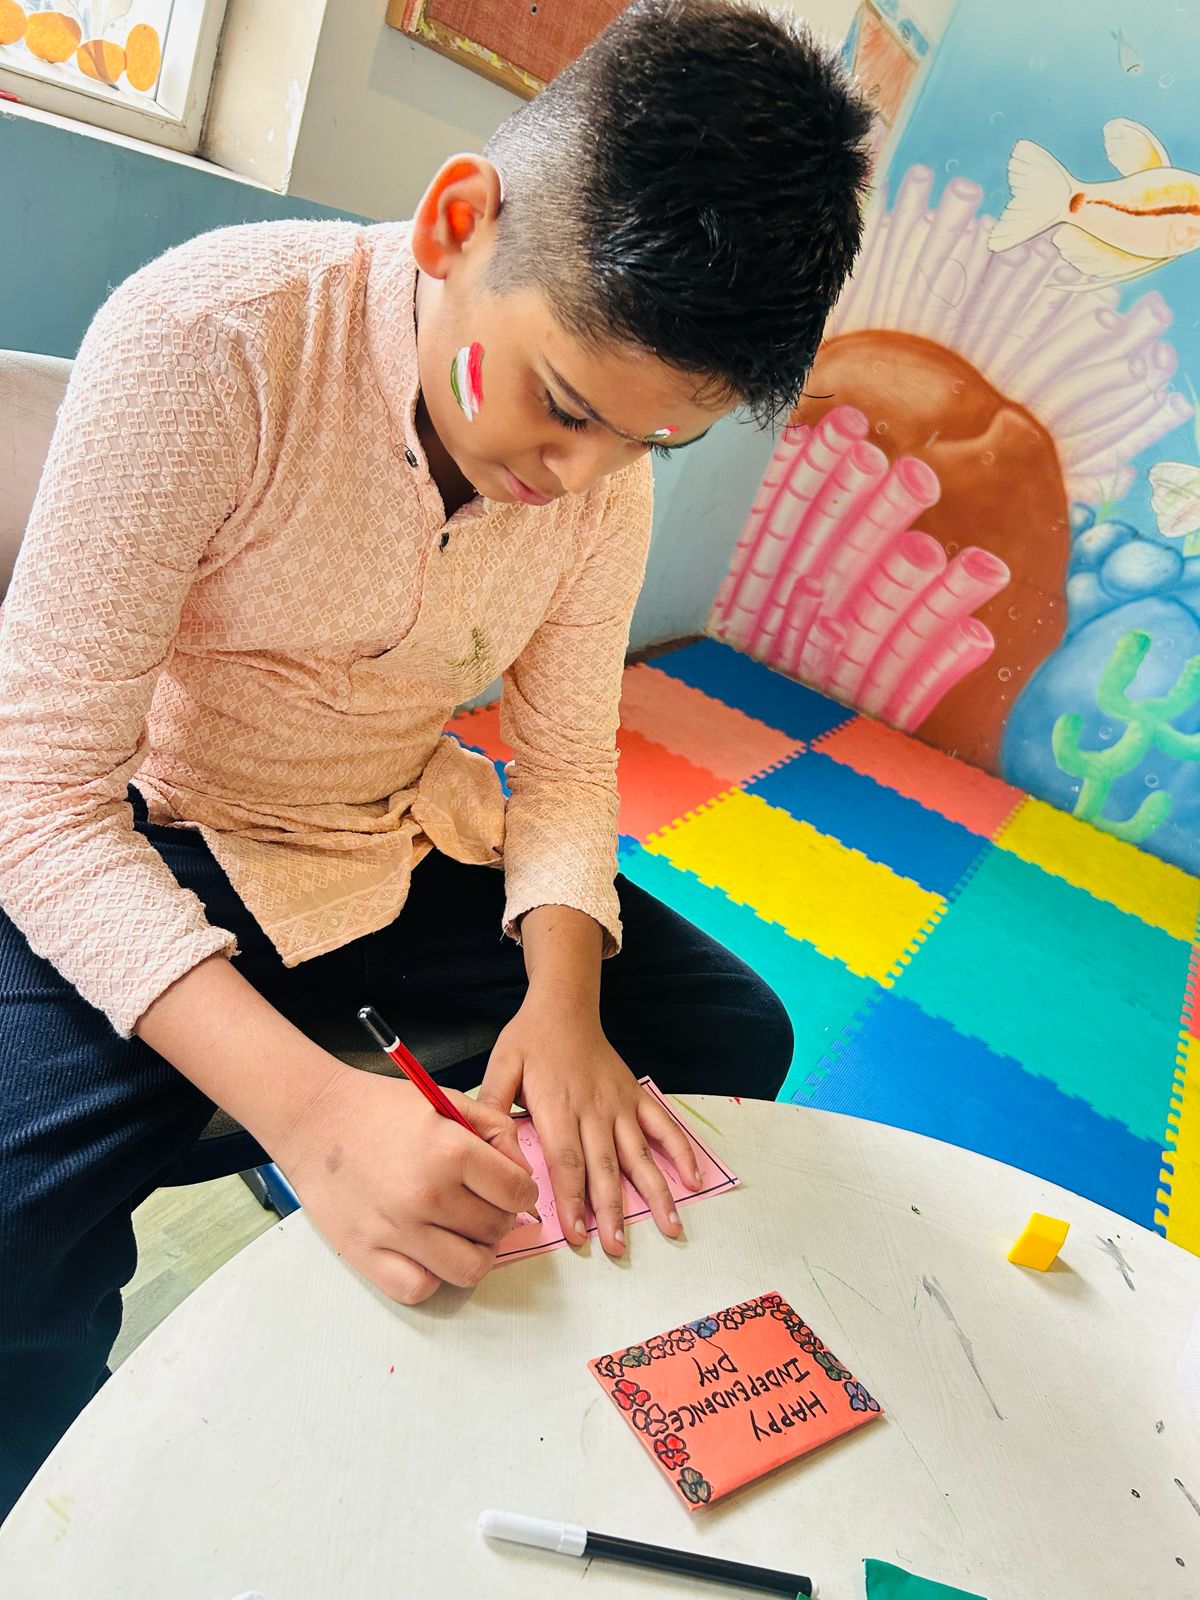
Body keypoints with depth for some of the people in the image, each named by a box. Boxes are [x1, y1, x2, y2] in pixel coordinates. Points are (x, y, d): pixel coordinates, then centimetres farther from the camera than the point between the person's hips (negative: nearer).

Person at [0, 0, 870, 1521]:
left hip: (412, 844, 5)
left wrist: (563, 993, -21)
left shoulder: (606, 457, -7)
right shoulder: (213, 339, -25)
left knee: (736, 1036, -2)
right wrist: (302, 1101, -37)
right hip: (147, 862, -4)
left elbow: (566, 761, -1)